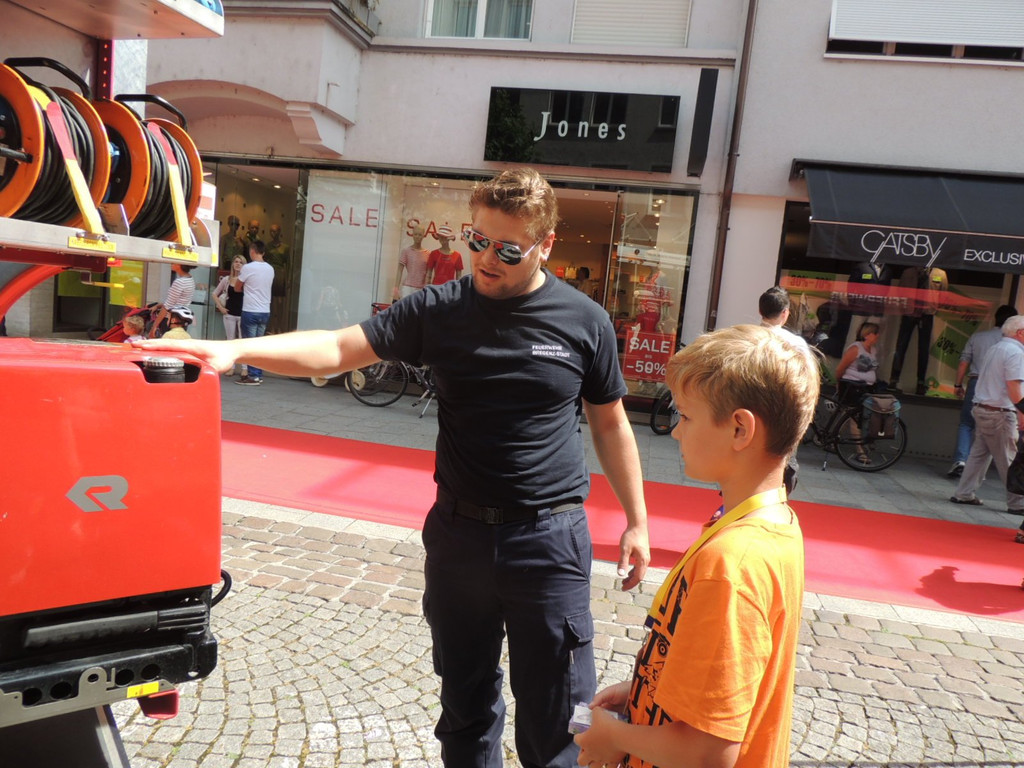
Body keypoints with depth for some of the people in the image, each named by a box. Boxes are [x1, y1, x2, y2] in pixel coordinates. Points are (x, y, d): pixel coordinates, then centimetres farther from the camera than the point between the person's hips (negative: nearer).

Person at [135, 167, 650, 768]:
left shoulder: (584, 321, -5)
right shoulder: (440, 310, -3)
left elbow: (610, 425, 5)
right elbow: (335, 350, -10)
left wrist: (637, 521, 6)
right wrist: (233, 350, -24)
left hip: (549, 538, -2)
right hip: (458, 531, 2)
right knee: (465, 702, 20)